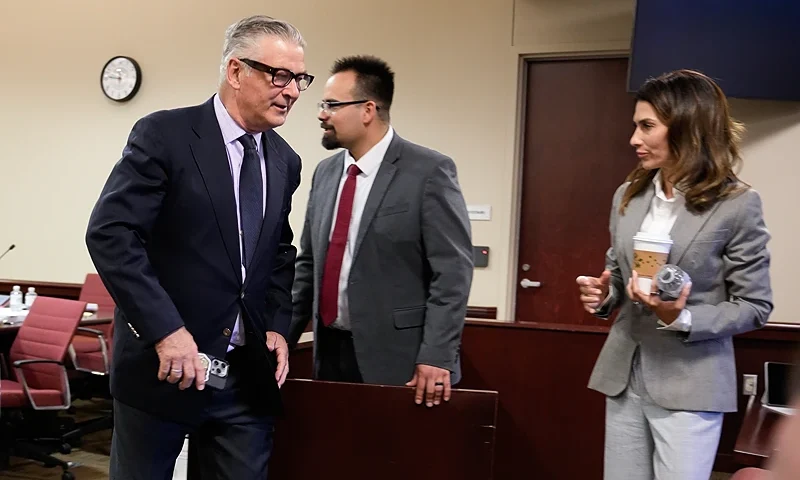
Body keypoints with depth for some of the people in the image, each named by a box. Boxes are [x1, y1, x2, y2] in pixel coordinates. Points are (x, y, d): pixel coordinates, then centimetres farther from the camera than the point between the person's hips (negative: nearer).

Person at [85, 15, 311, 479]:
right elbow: (109, 234, -17)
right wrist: (166, 330, -23)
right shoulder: (164, 135, -10)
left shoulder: (285, 160, 9)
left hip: (250, 374, 5)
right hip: (161, 363, -5)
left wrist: (278, 325, 4)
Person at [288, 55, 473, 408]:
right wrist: (281, 337, 12)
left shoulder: (429, 171, -10)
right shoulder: (325, 173, 10)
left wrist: (436, 356, -18)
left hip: (397, 358, -6)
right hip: (330, 352, 6)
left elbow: (452, 271, -13)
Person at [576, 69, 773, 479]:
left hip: (690, 386, -5)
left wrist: (682, 320, -21)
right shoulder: (628, 196, 6)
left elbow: (755, 306, -7)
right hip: (624, 377, 5)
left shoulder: (737, 205, -10)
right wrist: (603, 294, -4)